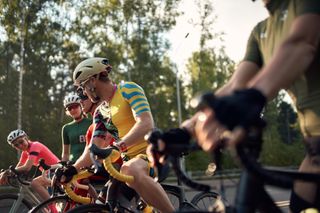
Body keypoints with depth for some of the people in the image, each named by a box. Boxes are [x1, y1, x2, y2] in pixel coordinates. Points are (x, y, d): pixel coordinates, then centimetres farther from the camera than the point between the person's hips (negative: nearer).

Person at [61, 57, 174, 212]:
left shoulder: (128, 89, -6)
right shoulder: (100, 112, 15)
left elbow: (146, 124, -22)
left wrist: (118, 146, -35)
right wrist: (73, 168, -12)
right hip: (129, 159, 8)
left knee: (130, 171, -39)